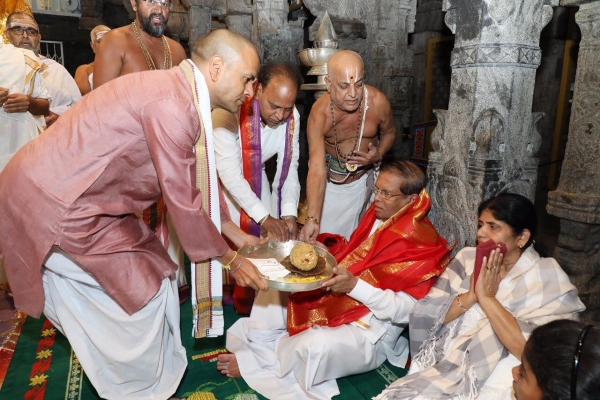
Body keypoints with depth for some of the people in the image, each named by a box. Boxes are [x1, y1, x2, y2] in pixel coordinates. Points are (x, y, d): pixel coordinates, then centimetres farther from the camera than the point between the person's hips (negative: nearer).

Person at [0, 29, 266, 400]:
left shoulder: (178, 94, 7)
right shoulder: (173, 105, -24)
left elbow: (200, 182, 13)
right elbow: (183, 203, -21)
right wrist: (231, 259, -6)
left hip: (69, 191, 9)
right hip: (54, 203, -9)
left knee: (152, 275, 14)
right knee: (144, 290, -2)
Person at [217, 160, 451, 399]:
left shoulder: (420, 245, -19)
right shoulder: (377, 216, 3)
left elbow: (405, 311, -22)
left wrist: (354, 286, -32)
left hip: (369, 333, -8)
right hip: (336, 305, 9)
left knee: (318, 345, -36)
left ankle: (254, 362, -10)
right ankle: (260, 345, -2)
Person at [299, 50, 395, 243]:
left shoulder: (378, 102, -22)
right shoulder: (319, 114, -29)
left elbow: (389, 132, 2)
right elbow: (317, 170, -35)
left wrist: (379, 154, -20)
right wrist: (312, 219, -43)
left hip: (364, 178, 2)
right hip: (329, 179, -2)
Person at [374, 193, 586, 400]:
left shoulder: (549, 279, -5)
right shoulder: (468, 258, 5)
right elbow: (422, 317, -1)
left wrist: (487, 297, -16)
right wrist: (470, 296, -15)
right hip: (441, 367, 4)